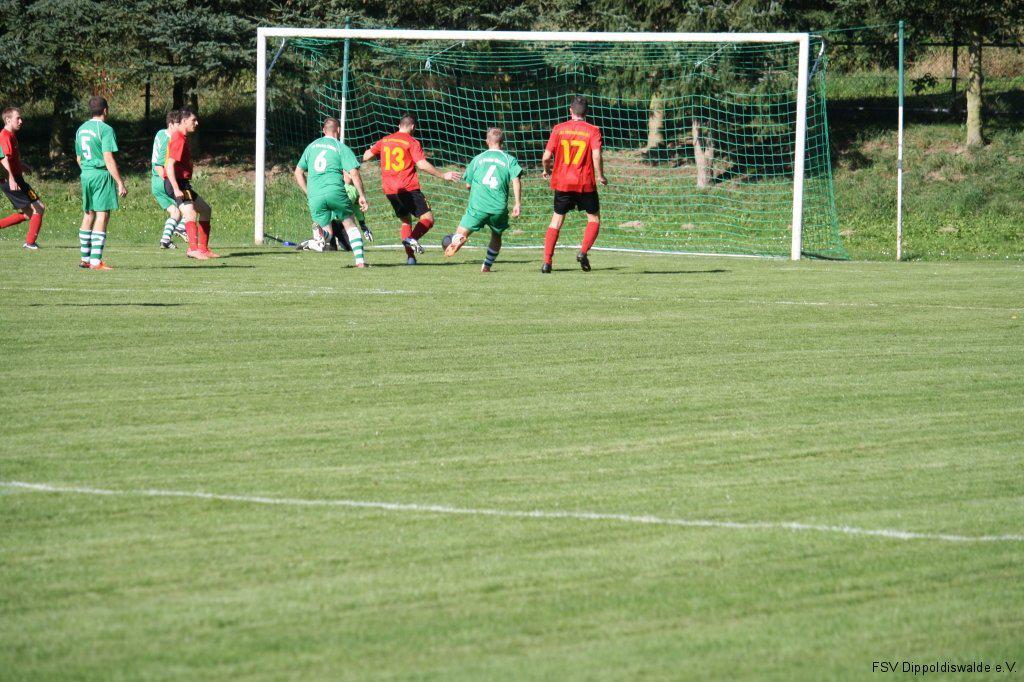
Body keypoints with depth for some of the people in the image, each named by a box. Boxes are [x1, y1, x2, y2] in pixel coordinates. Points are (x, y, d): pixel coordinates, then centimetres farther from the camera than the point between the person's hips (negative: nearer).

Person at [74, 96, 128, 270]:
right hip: (102, 174, -8)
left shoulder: (81, 129, 14)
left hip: (86, 175, 8)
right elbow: (109, 159, -16)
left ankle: (85, 259, 19)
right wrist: (120, 182, -14)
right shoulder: (105, 130, -11)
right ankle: (96, 261, -13)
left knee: (88, 215, 15)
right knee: (102, 216, -7)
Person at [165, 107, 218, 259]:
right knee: (191, 213, -28)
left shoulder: (182, 137, 17)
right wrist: (176, 189, -30)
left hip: (182, 183, 11)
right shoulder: (179, 139, -15)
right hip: (177, 183, -11)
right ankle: (194, 248, -44)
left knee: (206, 210, 19)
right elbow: (170, 166, -24)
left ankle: (203, 249, 23)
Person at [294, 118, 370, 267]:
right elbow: (354, 174, -3)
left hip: (314, 197, 3)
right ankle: (360, 260, 2)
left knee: (328, 232, 12)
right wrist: (361, 196, 4)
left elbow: (298, 173, 23)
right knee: (350, 225, 12)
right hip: (335, 191, -3)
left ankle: (320, 233, -24)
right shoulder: (342, 148, 6)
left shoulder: (312, 146, 20)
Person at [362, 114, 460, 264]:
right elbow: (422, 164, -13)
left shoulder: (384, 140, 12)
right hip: (408, 188, -6)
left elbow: (367, 156, 17)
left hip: (389, 190, 6)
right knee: (428, 219, -3)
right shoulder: (412, 142, -5)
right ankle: (412, 238, -32)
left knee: (405, 220, 20)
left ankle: (410, 256, 6)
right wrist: (443, 176, -7)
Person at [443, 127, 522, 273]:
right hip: (499, 207, 0)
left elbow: (468, 185, 17)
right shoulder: (509, 159, 9)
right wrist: (517, 204, -5)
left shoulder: (478, 158, 15)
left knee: (462, 233, -1)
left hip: (478, 205, 0)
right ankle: (487, 265, 18)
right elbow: (516, 180, -6)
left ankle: (458, 240, -36)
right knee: (496, 236, 24)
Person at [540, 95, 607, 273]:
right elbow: (596, 155, -18)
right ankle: (583, 252, -7)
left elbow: (546, 157, -2)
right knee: (594, 218, 14)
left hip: (562, 183, 2)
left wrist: (546, 170, 18)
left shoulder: (558, 129, 0)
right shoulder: (593, 131, -5)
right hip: (585, 184, -2)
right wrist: (600, 176, -3)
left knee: (556, 220, 12)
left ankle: (547, 261, 5)